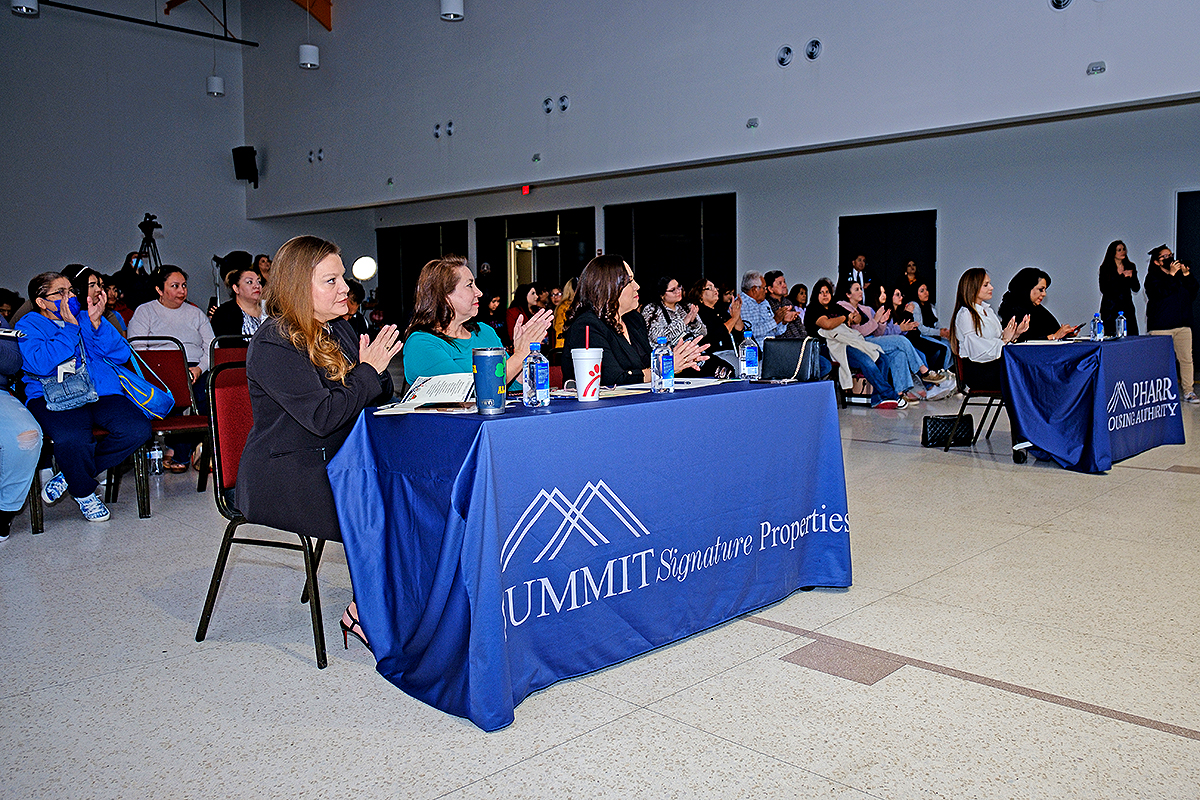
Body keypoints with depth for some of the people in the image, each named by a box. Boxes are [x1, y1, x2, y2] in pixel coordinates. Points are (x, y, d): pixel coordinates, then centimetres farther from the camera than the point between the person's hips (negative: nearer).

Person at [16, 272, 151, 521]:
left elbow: (122, 355, 7)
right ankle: (83, 492, -2)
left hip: (102, 393, 4)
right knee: (71, 438, -37)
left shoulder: (86, 319, 22)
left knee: (138, 429, -25)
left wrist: (97, 323, -4)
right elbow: (40, 364, -10)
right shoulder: (30, 325, 12)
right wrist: (70, 328, -6)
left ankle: (69, 476, -3)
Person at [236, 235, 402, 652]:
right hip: (282, 479, -8)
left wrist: (379, 368, -8)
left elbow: (381, 396, 14)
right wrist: (368, 371, -15)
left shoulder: (339, 329, 12)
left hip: (333, 464, 8)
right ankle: (363, 613, -3)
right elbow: (322, 417, -23)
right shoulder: (273, 345, -13)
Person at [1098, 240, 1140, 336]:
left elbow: (1136, 289, 8)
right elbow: (1104, 290, -10)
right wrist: (1121, 277, -14)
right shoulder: (1105, 268, 0)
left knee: (1132, 337, -5)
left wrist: (1131, 277, -10)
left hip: (1127, 307, 4)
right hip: (1110, 309, -3)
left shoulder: (1131, 266, 11)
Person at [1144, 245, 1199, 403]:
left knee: (1186, 359, 2)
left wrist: (1187, 276, -1)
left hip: (1183, 325, 5)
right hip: (1161, 327, -5)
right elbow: (1159, 293, -16)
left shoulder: (1180, 274, 17)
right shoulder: (1153, 277, 2)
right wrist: (1171, 275, -16)